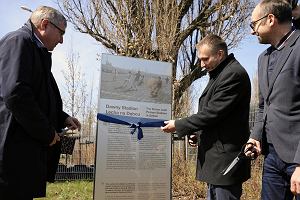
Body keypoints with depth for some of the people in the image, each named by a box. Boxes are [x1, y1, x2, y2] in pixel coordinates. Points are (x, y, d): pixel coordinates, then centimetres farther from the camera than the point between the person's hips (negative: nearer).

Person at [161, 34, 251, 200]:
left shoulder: (234, 74, -15)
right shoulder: (219, 74, 16)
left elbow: (212, 112, -19)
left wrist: (178, 126, -12)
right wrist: (198, 133, 10)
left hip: (224, 158, -10)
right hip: (216, 157, 10)